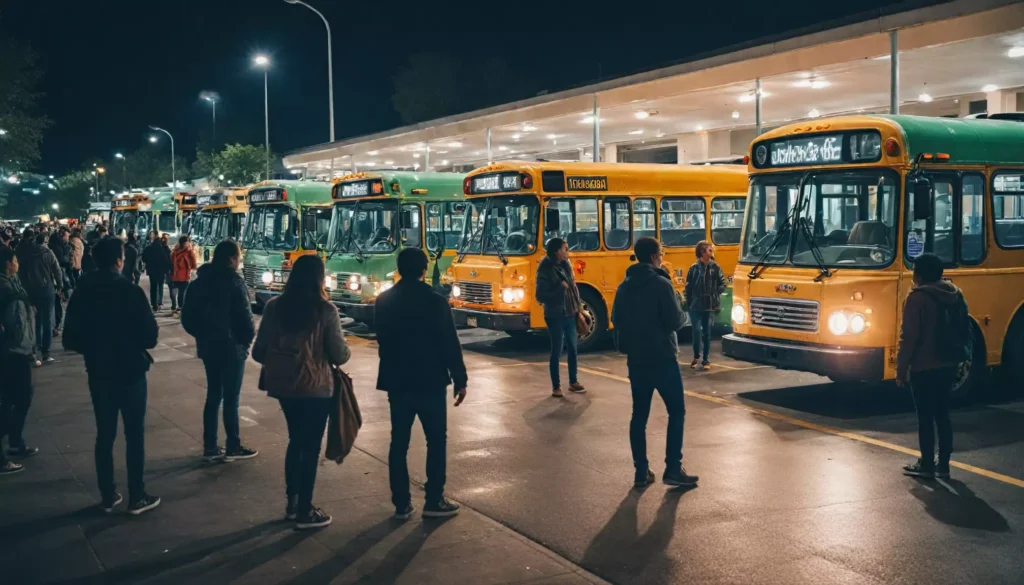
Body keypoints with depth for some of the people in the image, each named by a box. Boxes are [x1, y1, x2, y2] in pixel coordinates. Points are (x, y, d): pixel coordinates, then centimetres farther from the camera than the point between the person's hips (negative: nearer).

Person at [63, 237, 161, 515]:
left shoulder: (82, 292, -3)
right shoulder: (129, 291, -17)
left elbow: (70, 339, 1)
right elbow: (150, 336, -16)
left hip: (98, 373, 5)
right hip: (130, 373, -4)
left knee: (105, 434, 14)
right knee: (134, 435, 6)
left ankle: (108, 496, 21)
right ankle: (137, 497, 12)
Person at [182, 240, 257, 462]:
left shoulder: (200, 281, 6)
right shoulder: (234, 282, -17)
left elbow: (187, 316, 9)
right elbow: (244, 317, -19)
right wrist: (249, 337, -1)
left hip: (208, 346, 7)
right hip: (231, 347, -7)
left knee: (213, 395, 14)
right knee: (231, 398, 2)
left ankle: (210, 448, 17)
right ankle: (233, 448, 11)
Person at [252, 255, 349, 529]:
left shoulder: (274, 306, 0)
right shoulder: (325, 310, -12)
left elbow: (258, 351, 4)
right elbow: (339, 354, -10)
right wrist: (346, 351, 12)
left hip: (283, 385, 5)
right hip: (315, 386, -5)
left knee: (296, 441, 22)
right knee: (311, 446, 7)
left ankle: (292, 503, 29)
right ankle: (304, 512, 13)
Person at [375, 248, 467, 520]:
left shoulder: (383, 301, 2)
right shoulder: (435, 301, -12)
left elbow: (382, 341, 11)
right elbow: (450, 346, -11)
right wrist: (460, 380, -3)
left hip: (396, 382, 4)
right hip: (430, 381, -4)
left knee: (399, 442, 9)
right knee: (437, 440, 8)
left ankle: (401, 504, 12)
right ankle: (434, 501, 9)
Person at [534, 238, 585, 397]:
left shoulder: (565, 266, 5)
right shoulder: (545, 270, -14)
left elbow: (573, 287, 12)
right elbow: (541, 296, -15)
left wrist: (578, 307, 7)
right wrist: (560, 288, -22)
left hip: (570, 315, 7)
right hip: (555, 317, -7)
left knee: (572, 349, 14)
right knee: (556, 351, 1)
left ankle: (573, 382, 27)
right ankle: (556, 386, 12)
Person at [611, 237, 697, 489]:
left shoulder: (624, 287, 7)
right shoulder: (661, 284, -14)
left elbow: (616, 320, 12)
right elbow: (675, 322, -16)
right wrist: (676, 305, 3)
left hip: (636, 359, 6)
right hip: (662, 358, -6)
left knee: (639, 414, 9)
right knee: (676, 411, 4)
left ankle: (641, 471, 10)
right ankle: (673, 469, 1)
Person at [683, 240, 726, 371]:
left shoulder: (715, 267, 1)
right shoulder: (694, 268, -3)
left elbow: (722, 284, 8)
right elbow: (688, 286, 1)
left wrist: (715, 294, -5)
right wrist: (686, 299, -8)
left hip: (709, 306, 2)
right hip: (695, 305, -1)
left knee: (706, 332, 7)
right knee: (696, 331, -6)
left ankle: (705, 359, 15)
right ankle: (697, 357, 11)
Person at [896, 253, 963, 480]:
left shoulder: (917, 298, -15)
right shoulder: (955, 295, 7)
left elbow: (909, 337, -17)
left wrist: (901, 368, -9)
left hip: (923, 368, -7)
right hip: (947, 366, 7)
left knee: (925, 417, 1)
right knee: (942, 415, 13)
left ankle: (927, 465, 8)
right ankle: (943, 465, 17)